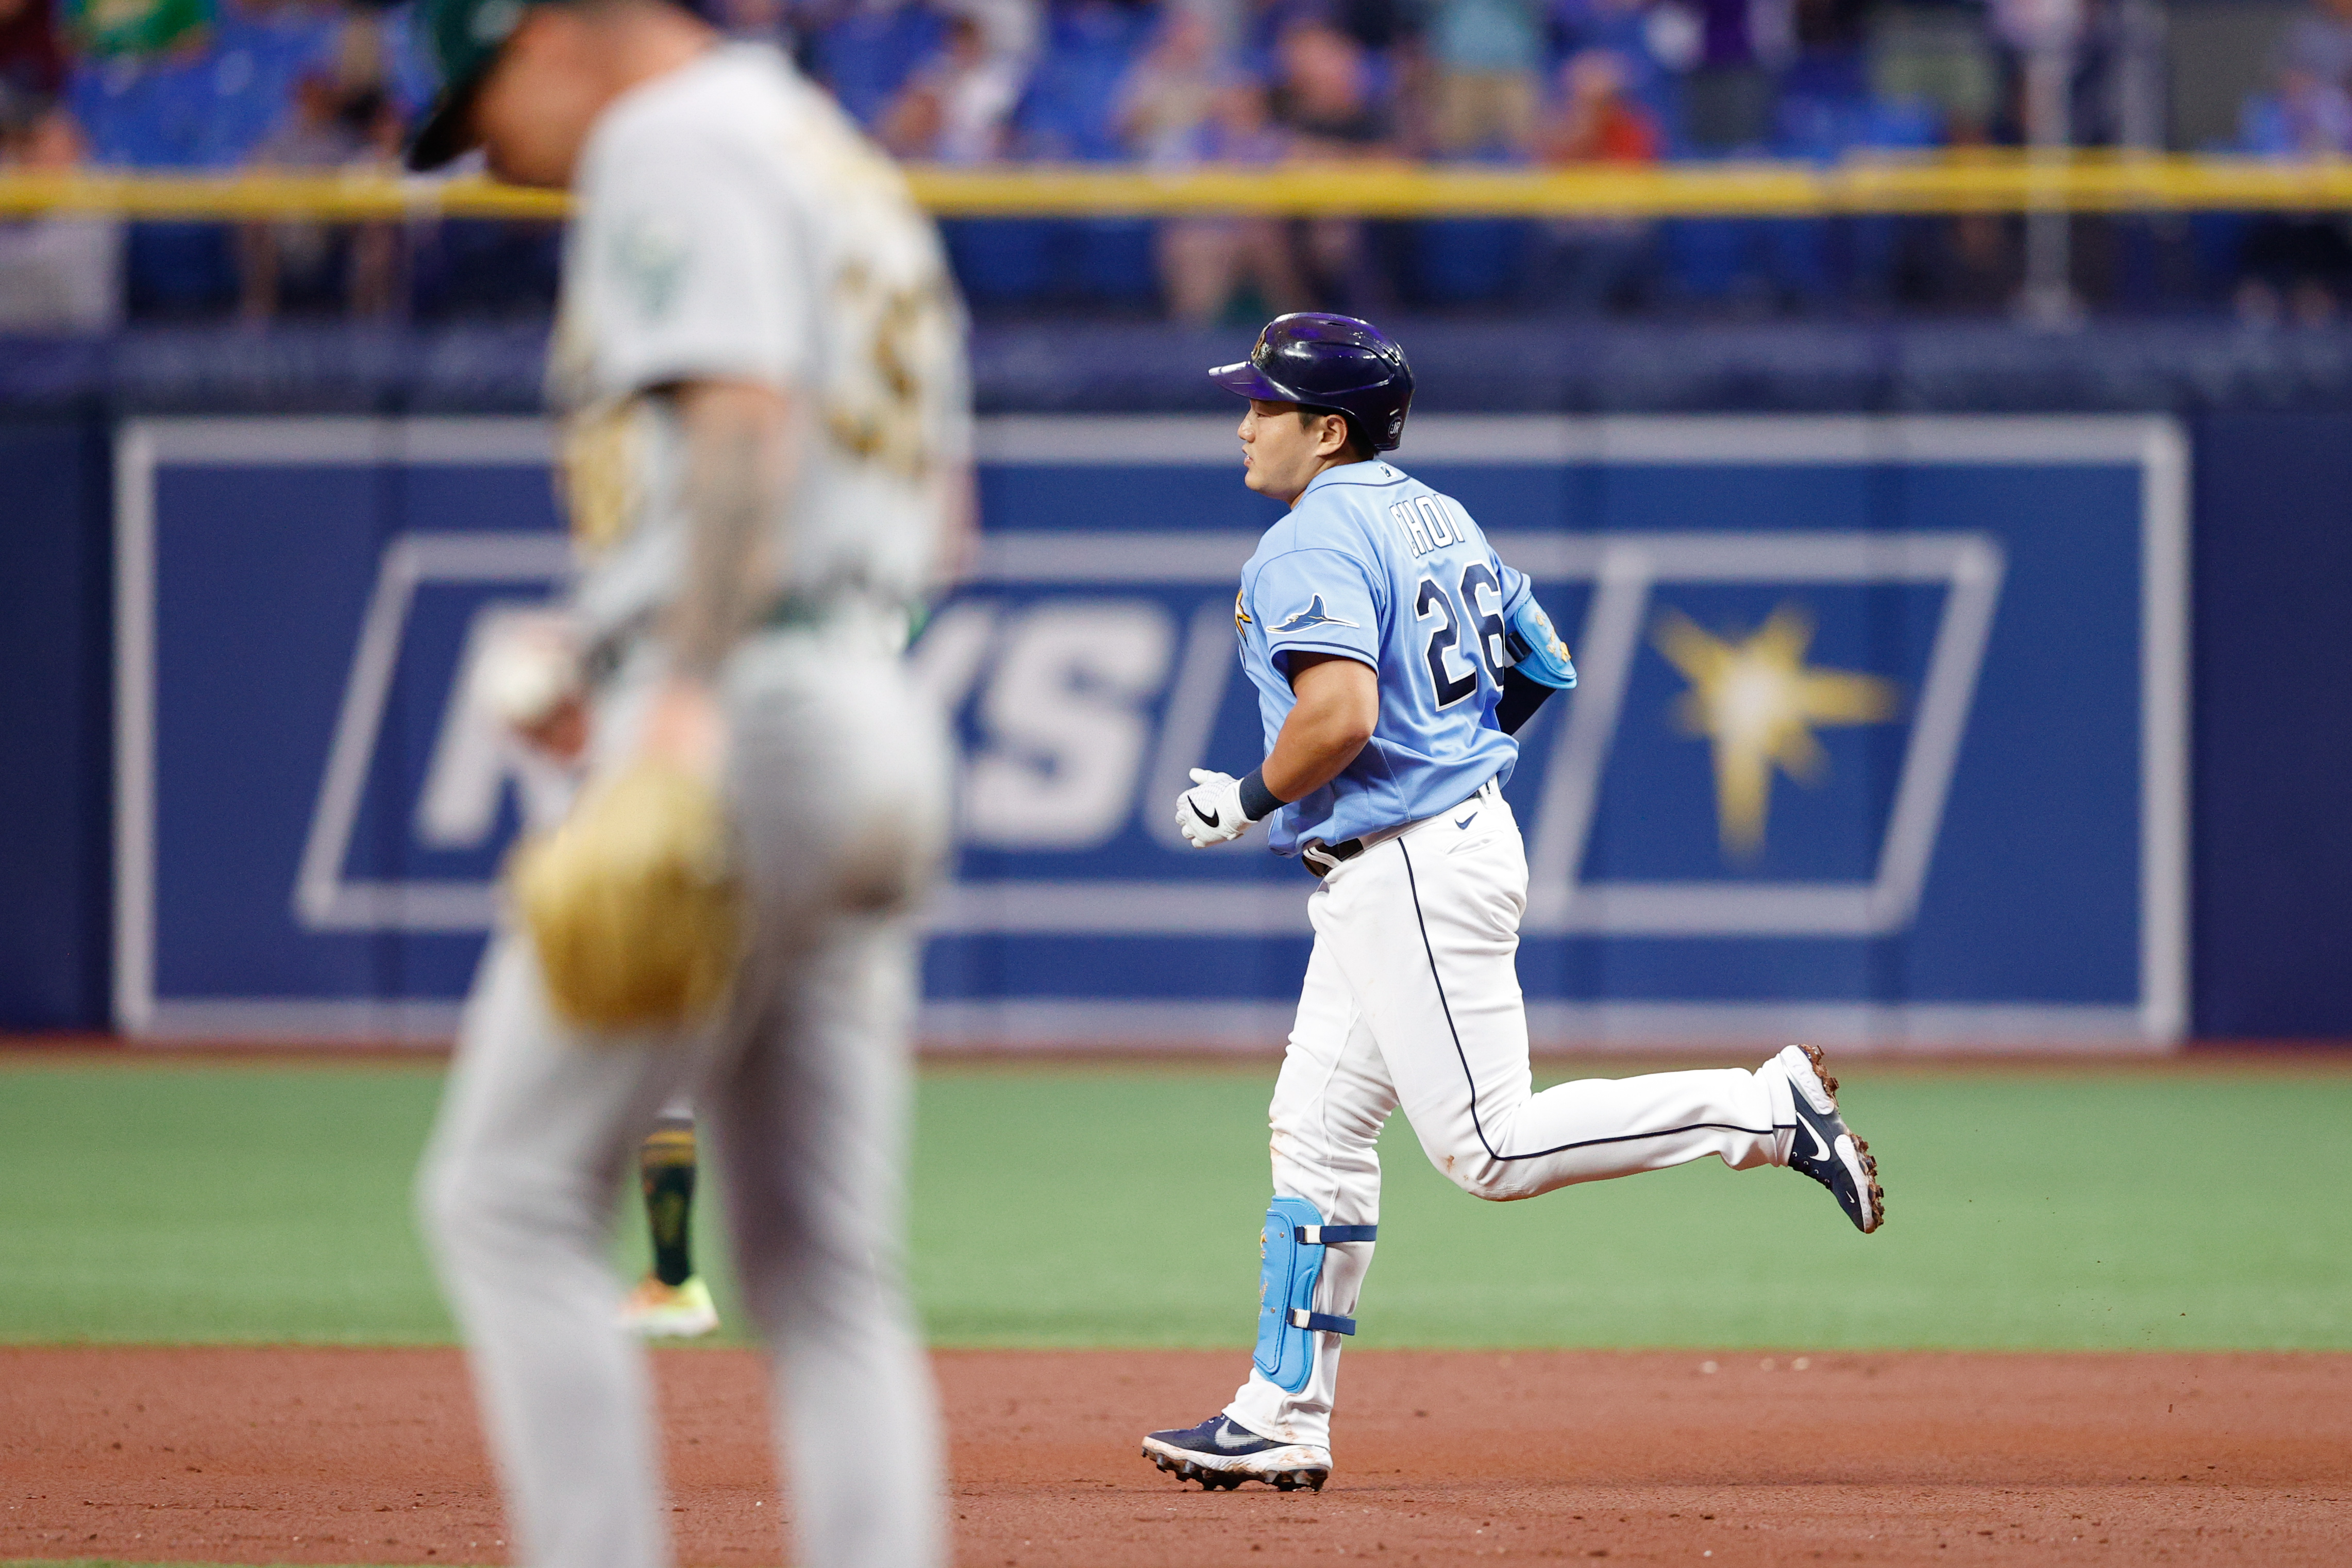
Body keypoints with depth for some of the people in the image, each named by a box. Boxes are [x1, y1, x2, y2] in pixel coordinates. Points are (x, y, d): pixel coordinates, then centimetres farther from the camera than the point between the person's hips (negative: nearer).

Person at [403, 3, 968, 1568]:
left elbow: (743, 420, -20)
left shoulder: (674, 146, -5)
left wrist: (685, 697, -29)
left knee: (509, 1199, -5)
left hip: (738, 726, -9)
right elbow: (938, 498, 29)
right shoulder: (854, 167, 25)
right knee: (823, 1266, 6)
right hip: (873, 723, 9)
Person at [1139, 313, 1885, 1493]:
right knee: (1316, 1131, 11)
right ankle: (1282, 1418, 13)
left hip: (1414, 875, -10)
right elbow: (1543, 670, 19)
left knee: (1492, 1150, -10)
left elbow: (1340, 715, -29)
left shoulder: (1310, 546, -15)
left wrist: (1249, 800, -12)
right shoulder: (1434, 515, 14)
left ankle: (1765, 1106, -10)